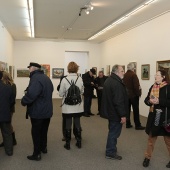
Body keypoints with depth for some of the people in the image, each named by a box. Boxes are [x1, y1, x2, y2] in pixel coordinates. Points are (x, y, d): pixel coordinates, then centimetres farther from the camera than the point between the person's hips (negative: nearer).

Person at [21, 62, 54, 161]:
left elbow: (31, 94, -34)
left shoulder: (35, 78, -23)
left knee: (36, 132, 3)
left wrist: (24, 101, -18)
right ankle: (44, 148, 36)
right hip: (47, 110, 9)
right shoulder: (46, 77, 9)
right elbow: (51, 90, 20)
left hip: (37, 111, -9)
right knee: (44, 130, 21)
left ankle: (37, 154, 12)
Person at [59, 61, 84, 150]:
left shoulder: (64, 79, -14)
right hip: (78, 106, 2)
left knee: (68, 125, 9)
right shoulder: (80, 79, -8)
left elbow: (61, 94, -7)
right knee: (77, 124, 15)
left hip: (67, 107, -2)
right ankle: (79, 142, 25)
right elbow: (82, 91, 4)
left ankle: (68, 144, 19)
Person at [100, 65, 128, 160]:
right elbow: (119, 101, -27)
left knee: (112, 131, 22)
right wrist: (123, 115, -22)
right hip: (116, 113, -10)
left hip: (110, 111, 10)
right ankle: (111, 153, 14)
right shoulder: (117, 83, -23)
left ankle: (111, 149, 35)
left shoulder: (108, 80, 10)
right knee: (114, 132, 2)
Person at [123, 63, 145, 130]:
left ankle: (128, 124, 18)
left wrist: (125, 92, 11)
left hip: (126, 94, 7)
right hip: (133, 95, -6)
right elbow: (136, 85, -18)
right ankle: (137, 125, 6)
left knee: (127, 109, 12)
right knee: (136, 110, 1)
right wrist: (138, 93, -9)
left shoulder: (125, 75, 4)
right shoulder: (133, 74, -15)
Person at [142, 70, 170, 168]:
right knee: (151, 138, 15)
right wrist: (150, 101, -13)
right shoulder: (152, 87, 6)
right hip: (153, 116, 5)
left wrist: (159, 101, -27)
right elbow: (146, 100, 8)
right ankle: (148, 157, 29)